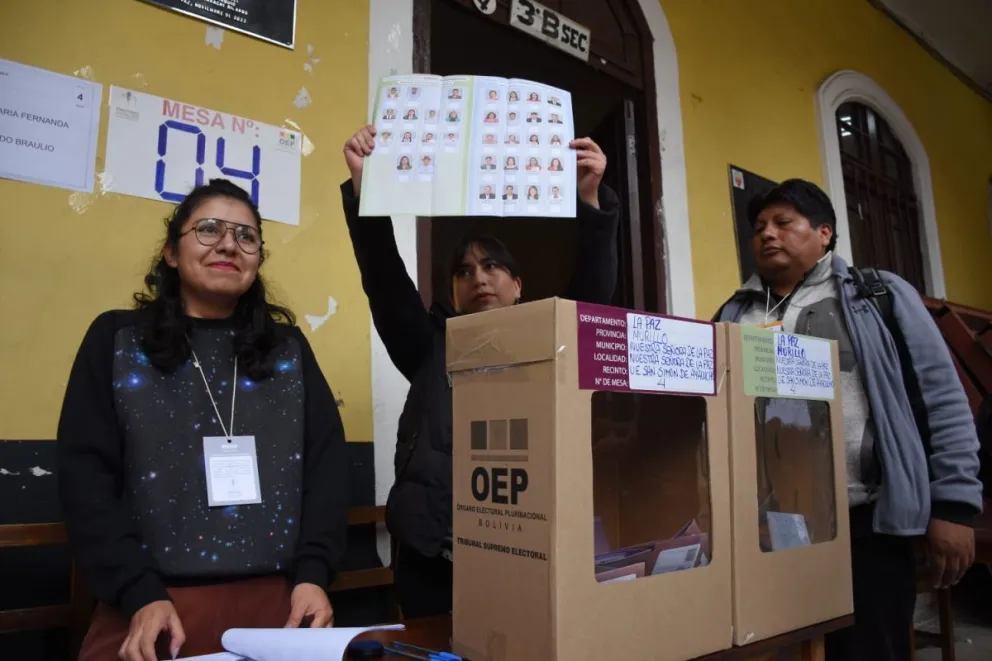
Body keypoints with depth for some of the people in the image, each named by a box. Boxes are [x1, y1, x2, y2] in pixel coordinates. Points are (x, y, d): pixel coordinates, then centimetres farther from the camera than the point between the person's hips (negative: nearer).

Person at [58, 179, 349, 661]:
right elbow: (85, 476, -3)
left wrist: (314, 574, -10)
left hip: (276, 600, 2)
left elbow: (328, 462, 3)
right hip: (155, 604, -1)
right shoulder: (117, 339, 4)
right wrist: (138, 595, -14)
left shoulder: (289, 347, 9)